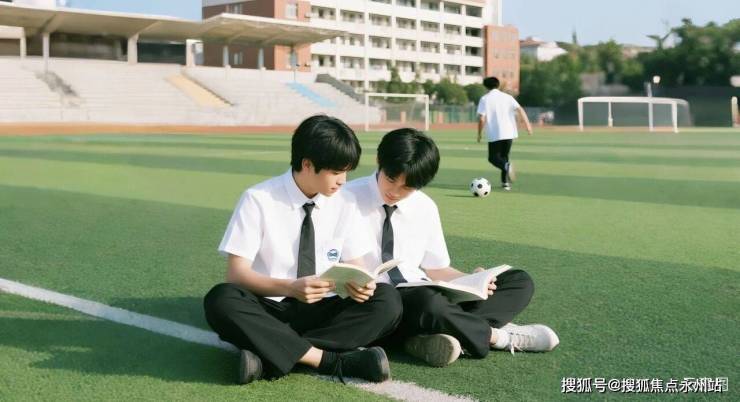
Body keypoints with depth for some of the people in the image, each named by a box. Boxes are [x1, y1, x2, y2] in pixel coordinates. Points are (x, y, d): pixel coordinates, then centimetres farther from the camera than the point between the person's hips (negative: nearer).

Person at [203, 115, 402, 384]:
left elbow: (353, 265, 5)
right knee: (221, 300, -34)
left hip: (322, 310, 4)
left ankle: (270, 356, -27)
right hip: (268, 309, -3)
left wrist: (357, 283, -21)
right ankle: (333, 361, -32)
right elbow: (237, 274, -12)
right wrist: (290, 288, -29)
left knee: (387, 299, -22)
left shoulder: (344, 203, 2)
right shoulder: (258, 200, -10)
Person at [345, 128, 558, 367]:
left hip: (426, 295, 6)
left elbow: (436, 269, 14)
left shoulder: (425, 208, 8)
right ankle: (497, 335, -14)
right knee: (427, 302, -41)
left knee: (520, 282, -5)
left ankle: (440, 335, -28)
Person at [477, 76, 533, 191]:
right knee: (504, 156, 19)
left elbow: (482, 119, -6)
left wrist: (479, 134, 5)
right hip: (509, 133, 4)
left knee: (493, 157, 6)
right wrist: (528, 124, -6)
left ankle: (507, 166, -26)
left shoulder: (484, 99, 1)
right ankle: (505, 182, 14)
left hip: (494, 134, -3)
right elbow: (520, 110, -4)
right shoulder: (507, 97, 9)